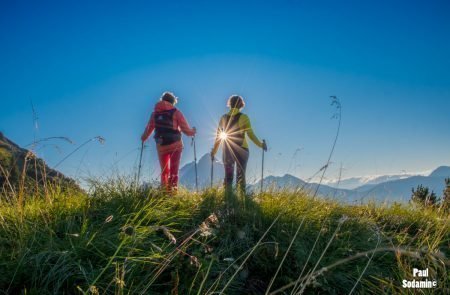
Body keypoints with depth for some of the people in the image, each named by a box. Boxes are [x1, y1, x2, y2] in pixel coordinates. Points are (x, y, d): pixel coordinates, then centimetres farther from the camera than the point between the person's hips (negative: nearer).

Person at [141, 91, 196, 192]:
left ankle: (164, 190, 18)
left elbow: (149, 128, 9)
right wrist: (192, 132, 14)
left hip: (161, 146, 3)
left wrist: (143, 138, 25)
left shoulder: (155, 113, 6)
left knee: (164, 170, 16)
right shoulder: (176, 112, -4)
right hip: (175, 145, -3)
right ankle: (173, 188, -5)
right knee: (174, 170, 2)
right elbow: (185, 128, -6)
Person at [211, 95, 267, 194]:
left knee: (228, 175, 12)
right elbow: (250, 134, -9)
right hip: (241, 149, -3)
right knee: (241, 175, 5)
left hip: (227, 150, 3)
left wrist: (214, 151, 13)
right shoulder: (243, 117, -6)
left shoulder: (224, 117, 4)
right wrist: (261, 145, 3)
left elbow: (218, 137, 5)